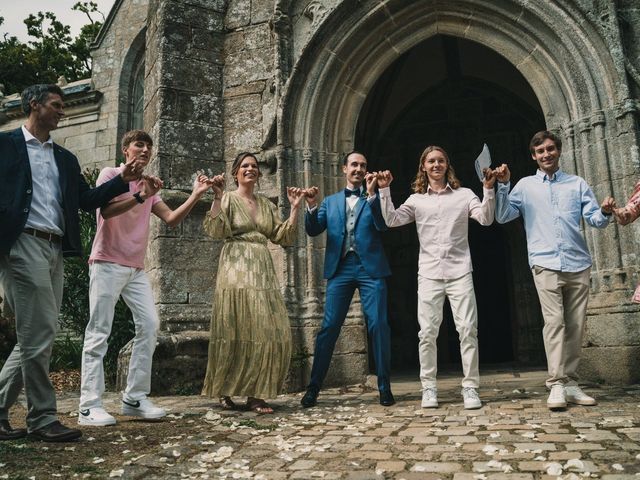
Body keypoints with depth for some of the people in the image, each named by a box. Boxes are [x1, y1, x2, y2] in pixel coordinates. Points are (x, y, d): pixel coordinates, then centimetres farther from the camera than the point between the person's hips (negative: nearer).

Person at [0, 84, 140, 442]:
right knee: (40, 332, -8)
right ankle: (43, 418, 3)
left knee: (37, 336, 8)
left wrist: (123, 180, 5)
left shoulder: (65, 158, 22)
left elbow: (87, 199, 16)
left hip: (55, 250, 7)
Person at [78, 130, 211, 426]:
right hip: (108, 264, -7)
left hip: (136, 268, 7)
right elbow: (106, 211, -16)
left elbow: (172, 220, 7)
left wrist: (196, 195, -1)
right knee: (99, 333, -7)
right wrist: (140, 196, -25)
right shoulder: (110, 174, 1)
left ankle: (134, 398, 3)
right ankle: (89, 406, -5)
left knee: (149, 325, -2)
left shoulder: (149, 186, 18)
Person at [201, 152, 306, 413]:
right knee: (236, 332, -3)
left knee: (269, 332, -1)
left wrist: (295, 208, 6)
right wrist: (217, 197, -18)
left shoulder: (267, 204, 18)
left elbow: (284, 237, 12)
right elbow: (215, 230, -12)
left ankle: (256, 394, 7)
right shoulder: (228, 199, 4)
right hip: (236, 271, -5)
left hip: (263, 272, 5)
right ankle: (224, 392, 13)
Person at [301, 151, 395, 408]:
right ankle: (314, 387, 6)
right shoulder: (330, 202, 18)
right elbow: (313, 230, 9)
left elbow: (383, 225, -4)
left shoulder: (374, 198, 12)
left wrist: (372, 194, -11)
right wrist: (312, 206, -7)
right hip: (339, 269, 1)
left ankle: (384, 387, 8)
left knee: (378, 326, -4)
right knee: (328, 327, -1)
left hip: (370, 268, -1)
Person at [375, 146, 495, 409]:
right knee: (427, 333, 1)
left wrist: (488, 190, -16)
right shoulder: (416, 200, 12)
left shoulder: (464, 195, 9)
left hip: (459, 272, -1)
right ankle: (429, 388, 11)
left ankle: (470, 387, 7)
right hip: (429, 274, 1)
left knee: (468, 330, -3)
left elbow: (486, 219, -3)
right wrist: (384, 190, -6)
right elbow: (391, 220, 1)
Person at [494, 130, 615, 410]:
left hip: (578, 263, 3)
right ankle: (557, 385, -12)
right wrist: (503, 185, -8)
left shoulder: (577, 184, 16)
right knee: (554, 321, -12)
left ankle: (570, 382, 11)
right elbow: (503, 216, 3)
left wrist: (605, 212, -14)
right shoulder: (526, 186, 12)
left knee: (575, 325, 3)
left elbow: (594, 219, 9)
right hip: (545, 264, -2)